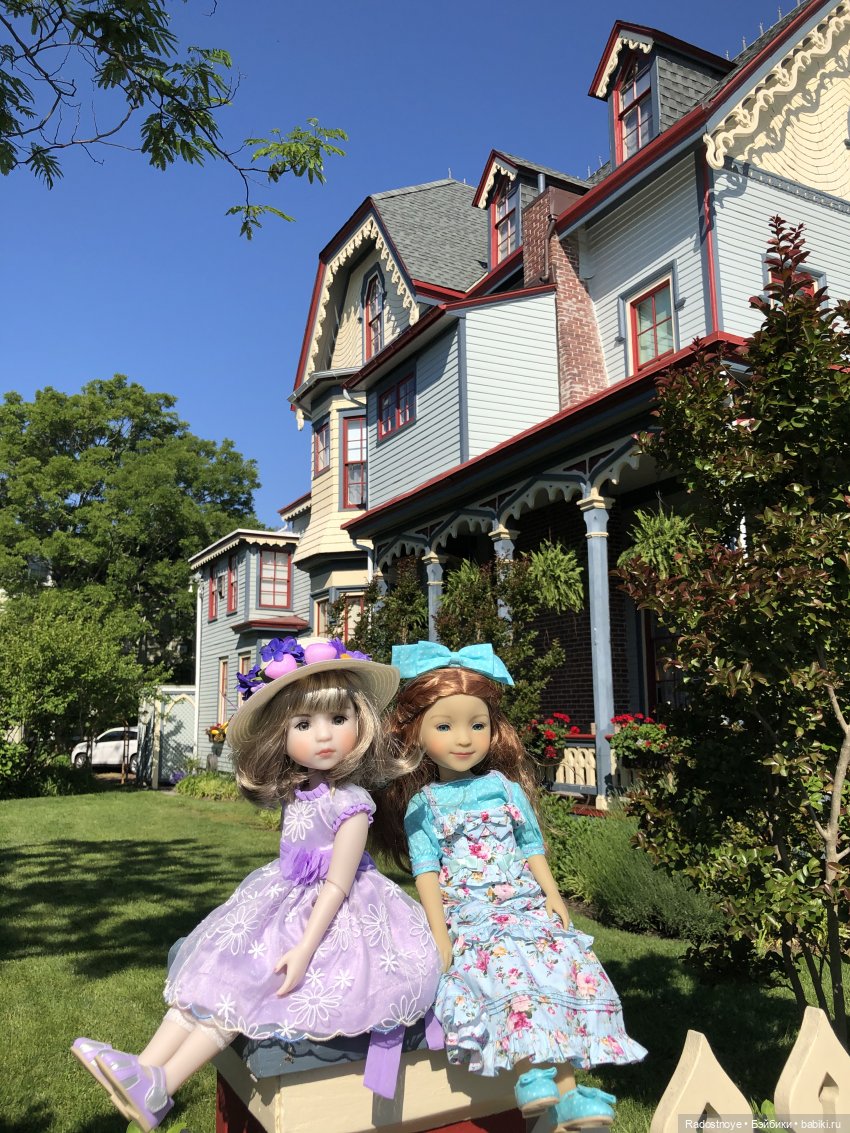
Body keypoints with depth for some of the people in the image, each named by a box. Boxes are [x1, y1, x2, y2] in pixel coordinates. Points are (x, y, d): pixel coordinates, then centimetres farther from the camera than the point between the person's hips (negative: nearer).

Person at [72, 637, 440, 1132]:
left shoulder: (349, 804, -22)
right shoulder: (296, 793, 2)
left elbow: (337, 885, -21)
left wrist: (305, 948, -24)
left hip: (326, 917, -8)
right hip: (283, 902, 8)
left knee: (240, 983, -14)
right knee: (211, 968, 0)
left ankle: (158, 1091, -9)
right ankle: (144, 1068, 0)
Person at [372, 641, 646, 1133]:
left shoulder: (505, 788, 9)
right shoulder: (422, 805, 2)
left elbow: (533, 848, 13)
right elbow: (426, 871, -1)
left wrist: (554, 899, 4)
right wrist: (438, 932, -8)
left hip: (527, 906, 3)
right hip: (470, 919, -3)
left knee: (568, 964, -15)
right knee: (507, 967, -29)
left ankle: (567, 1092, -11)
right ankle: (531, 1074, -24)